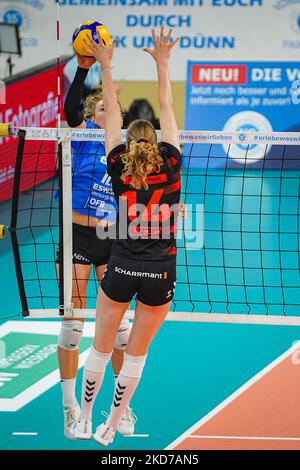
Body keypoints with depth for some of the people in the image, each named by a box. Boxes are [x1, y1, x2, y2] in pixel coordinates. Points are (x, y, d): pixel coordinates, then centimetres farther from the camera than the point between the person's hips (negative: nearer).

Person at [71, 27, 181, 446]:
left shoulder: (120, 170, -5)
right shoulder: (171, 167, -5)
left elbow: (112, 115, 3)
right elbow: (167, 111, 3)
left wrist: (105, 66, 12)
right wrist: (162, 64, 11)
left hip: (122, 269, 0)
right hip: (161, 273, 0)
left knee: (101, 348, 14)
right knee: (136, 355, 12)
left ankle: (83, 423, 22)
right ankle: (109, 430, 17)